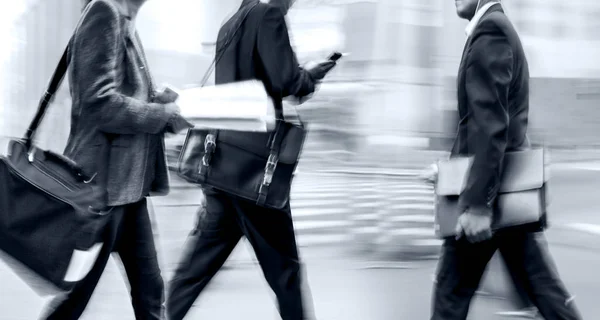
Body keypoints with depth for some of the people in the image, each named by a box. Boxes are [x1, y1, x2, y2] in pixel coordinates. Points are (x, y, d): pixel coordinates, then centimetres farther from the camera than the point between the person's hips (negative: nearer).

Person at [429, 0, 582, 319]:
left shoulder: (489, 30, -14)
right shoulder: (500, 28, 17)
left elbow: (490, 123, -22)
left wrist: (477, 203, -25)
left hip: (491, 190, -9)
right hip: (515, 191, 9)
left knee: (452, 288, 4)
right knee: (542, 286, 7)